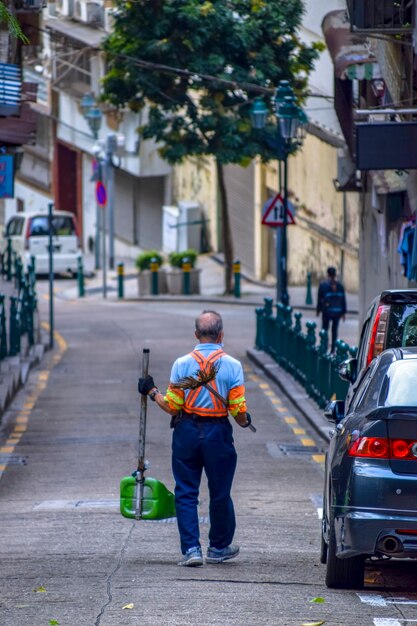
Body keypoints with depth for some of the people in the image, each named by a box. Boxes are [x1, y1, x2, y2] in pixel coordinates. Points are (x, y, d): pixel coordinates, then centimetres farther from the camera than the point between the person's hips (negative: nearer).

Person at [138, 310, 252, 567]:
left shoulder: (182, 364, -4)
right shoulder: (232, 366, -6)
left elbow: (172, 407, -3)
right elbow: (239, 410, -7)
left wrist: (152, 391, 15)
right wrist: (245, 421, 16)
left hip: (187, 432, 0)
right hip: (218, 434, 0)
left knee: (186, 492, 6)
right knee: (220, 494, 13)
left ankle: (191, 548, -2)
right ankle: (218, 547, 25)